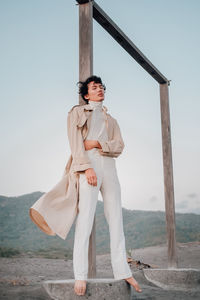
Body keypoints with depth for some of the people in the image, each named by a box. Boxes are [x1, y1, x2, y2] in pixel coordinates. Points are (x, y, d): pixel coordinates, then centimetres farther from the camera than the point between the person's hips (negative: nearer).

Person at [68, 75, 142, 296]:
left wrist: (97, 143, -8)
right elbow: (74, 142, -1)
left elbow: (119, 145, 11)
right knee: (85, 220, -12)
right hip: (88, 166, -5)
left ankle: (122, 271, 6)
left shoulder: (111, 120, 26)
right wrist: (87, 167, -15)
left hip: (109, 168, 5)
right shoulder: (77, 112, 13)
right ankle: (80, 275, -11)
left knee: (116, 221, 2)